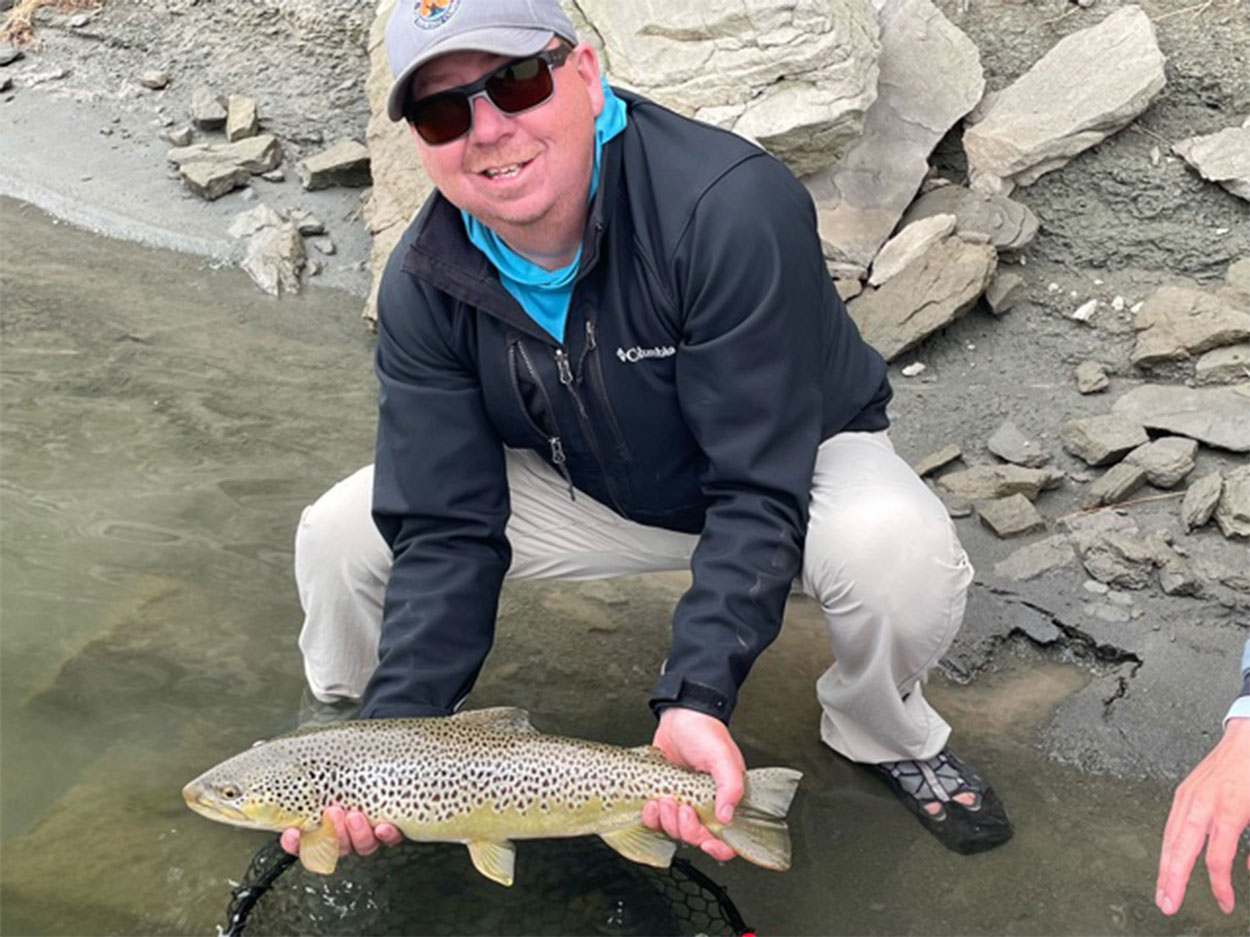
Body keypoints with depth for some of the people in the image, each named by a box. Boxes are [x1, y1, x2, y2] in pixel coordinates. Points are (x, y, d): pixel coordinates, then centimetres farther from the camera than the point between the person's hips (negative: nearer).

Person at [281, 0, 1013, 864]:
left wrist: (696, 697, -45)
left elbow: (758, 494, -34)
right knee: (338, 535, -13)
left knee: (901, 549, -37)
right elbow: (445, 531, -19)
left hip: (798, 459, -3)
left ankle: (885, 734, 0)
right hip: (587, 486, 4)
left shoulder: (733, 207, -35)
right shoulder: (423, 285, -19)